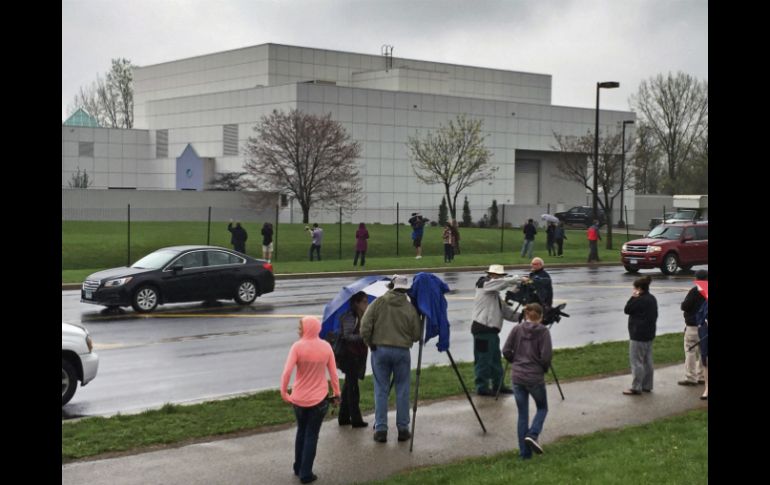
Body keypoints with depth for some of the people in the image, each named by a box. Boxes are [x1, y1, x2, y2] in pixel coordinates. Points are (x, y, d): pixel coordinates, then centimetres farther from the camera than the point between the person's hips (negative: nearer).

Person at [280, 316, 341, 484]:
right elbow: (333, 372, 0)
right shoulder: (326, 347, -5)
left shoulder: (298, 346, -13)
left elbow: (287, 372, -20)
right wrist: (337, 393, 11)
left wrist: (284, 393, -9)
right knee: (311, 435, 7)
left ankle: (298, 468, 29)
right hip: (319, 399, 0)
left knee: (301, 431, 21)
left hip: (299, 398, 0)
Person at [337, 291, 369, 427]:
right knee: (352, 387, -4)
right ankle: (356, 419, 0)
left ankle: (344, 417, 20)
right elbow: (347, 336, -20)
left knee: (349, 386, 13)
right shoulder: (350, 317, -14)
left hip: (358, 356, 9)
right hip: (350, 356, -9)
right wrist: (362, 336, -29)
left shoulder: (363, 318, 13)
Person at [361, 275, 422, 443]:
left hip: (380, 350, 0)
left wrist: (370, 344, 6)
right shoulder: (410, 308, -3)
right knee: (402, 391, 9)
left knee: (381, 391, 6)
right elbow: (416, 335, -1)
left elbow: (365, 328, -9)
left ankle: (381, 429, 5)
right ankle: (403, 429, 11)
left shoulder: (378, 303, -3)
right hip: (402, 351, 0)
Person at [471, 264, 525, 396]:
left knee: (495, 359, 17)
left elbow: (506, 311, 17)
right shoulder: (485, 285, -6)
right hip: (483, 329, -10)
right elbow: (505, 282, -21)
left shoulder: (495, 294, 21)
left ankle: (498, 385, 27)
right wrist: (520, 279, -12)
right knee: (483, 360, -2)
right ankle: (482, 387, 5)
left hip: (492, 330, 10)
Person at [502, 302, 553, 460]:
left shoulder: (517, 329, 1)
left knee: (522, 414, 10)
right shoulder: (543, 331, -7)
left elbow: (506, 351, -2)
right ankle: (532, 435, -6)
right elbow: (546, 355, -14)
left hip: (517, 376, 3)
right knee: (542, 408, 19)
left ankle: (525, 452, 11)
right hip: (535, 377, -3)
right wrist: (545, 368, 6)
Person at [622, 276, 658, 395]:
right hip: (649, 334, 10)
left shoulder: (639, 300, -20)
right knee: (647, 361, 14)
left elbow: (627, 310, -11)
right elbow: (655, 315, 18)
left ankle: (636, 388, -2)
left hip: (638, 336, -10)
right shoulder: (652, 299, 10)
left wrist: (632, 298, -8)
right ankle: (647, 385, 21)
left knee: (636, 361, -4)